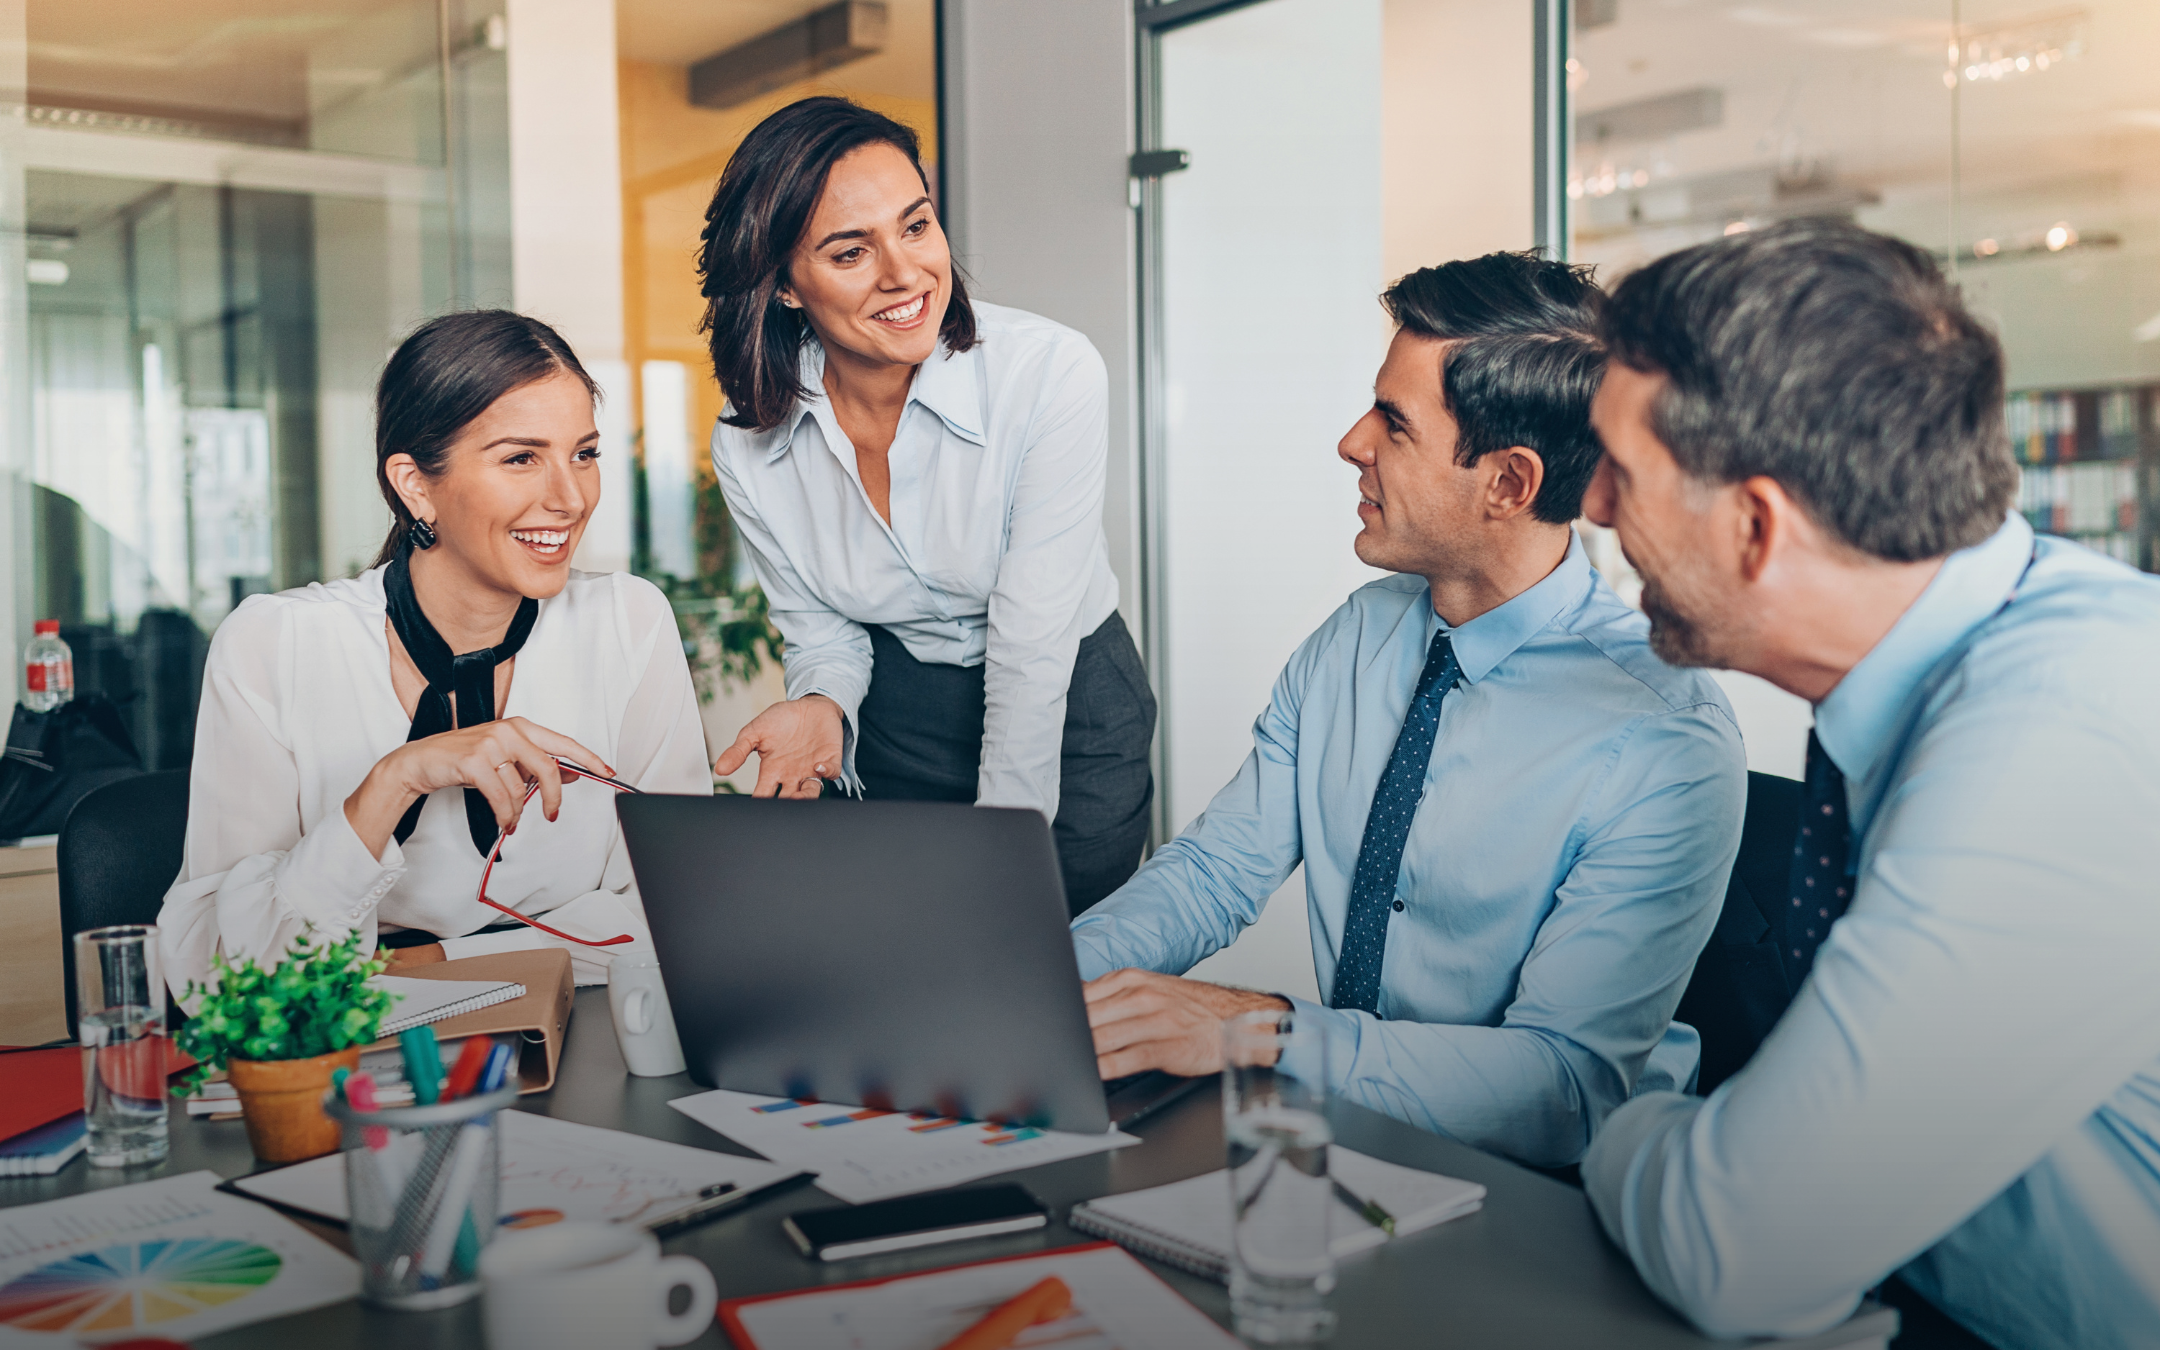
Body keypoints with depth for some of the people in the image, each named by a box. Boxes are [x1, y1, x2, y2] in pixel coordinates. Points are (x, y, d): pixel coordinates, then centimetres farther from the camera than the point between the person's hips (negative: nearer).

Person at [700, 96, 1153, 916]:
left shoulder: (1053, 376, -25)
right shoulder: (748, 447, -13)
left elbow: (1032, 648, -23)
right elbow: (819, 627, 0)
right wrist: (822, 706, -23)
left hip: (1067, 730, -2)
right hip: (892, 735, 3)